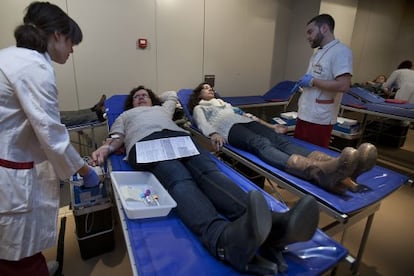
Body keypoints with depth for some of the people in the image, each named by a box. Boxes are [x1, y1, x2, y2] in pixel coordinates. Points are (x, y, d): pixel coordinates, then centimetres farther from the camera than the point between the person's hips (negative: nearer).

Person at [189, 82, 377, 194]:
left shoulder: (223, 103, 41)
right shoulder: (199, 108, 24)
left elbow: (245, 113, 34)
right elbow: (203, 124, 2)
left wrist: (267, 125, 21)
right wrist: (213, 134, -22)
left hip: (247, 123, 6)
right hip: (231, 129, -5)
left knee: (281, 141, -26)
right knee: (262, 145, -37)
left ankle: (338, 169, -51)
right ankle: (320, 171, -65)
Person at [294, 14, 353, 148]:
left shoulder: (340, 51, -12)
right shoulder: (319, 52, 16)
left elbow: (343, 85, -22)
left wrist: (312, 81, -15)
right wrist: (303, 85, 8)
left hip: (319, 119, -9)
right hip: (304, 114, 9)